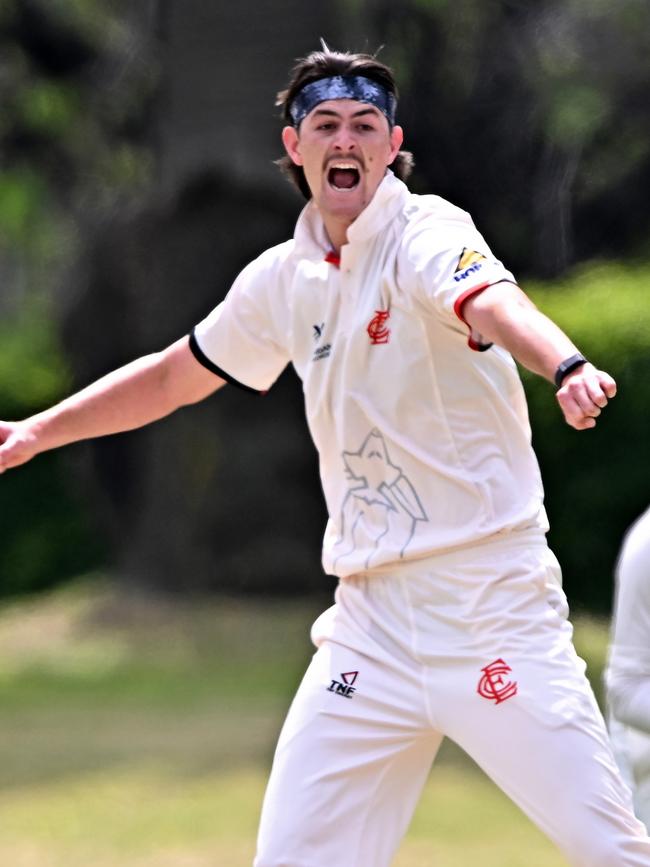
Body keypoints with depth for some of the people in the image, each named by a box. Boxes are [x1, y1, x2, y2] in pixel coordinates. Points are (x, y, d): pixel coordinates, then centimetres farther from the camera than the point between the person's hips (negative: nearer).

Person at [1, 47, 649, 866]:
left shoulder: (426, 235, -9)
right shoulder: (286, 279, 10)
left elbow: (492, 305, -32)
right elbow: (172, 376, 26)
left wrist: (568, 369, -52)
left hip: (490, 605, -6)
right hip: (369, 616, 6)